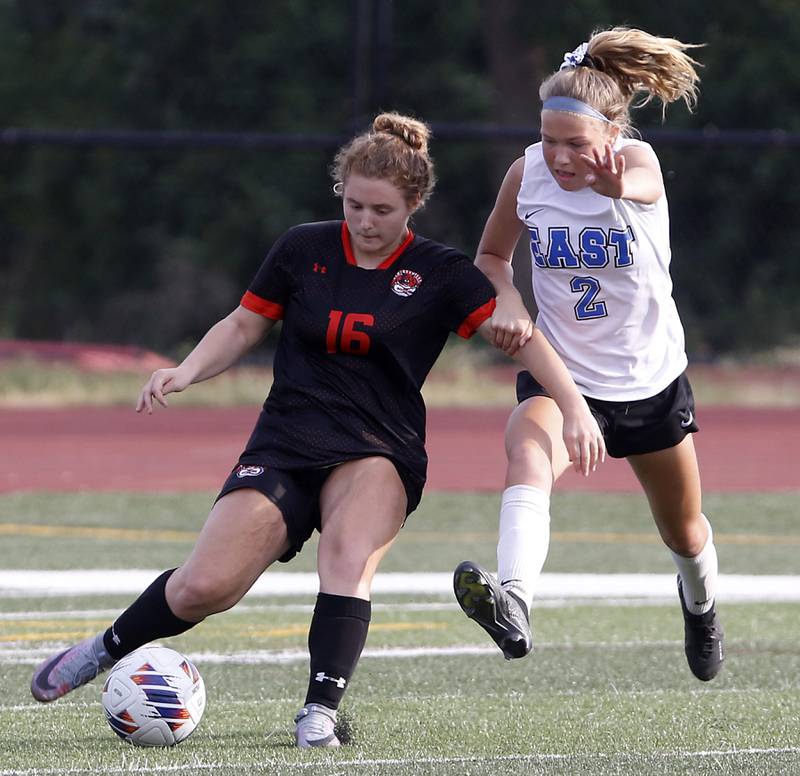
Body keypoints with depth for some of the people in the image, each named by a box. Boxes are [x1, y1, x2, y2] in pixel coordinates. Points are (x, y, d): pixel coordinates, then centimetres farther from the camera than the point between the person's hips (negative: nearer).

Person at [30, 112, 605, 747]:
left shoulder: (439, 274, -1)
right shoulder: (303, 250, 5)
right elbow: (242, 327, 14)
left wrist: (575, 407, -22)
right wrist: (184, 373, -3)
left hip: (380, 452, -1)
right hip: (286, 443, 1)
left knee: (350, 551, -35)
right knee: (205, 587, -13)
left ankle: (321, 712, -37)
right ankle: (108, 648, 14)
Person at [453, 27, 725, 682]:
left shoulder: (639, 161, -20)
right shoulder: (527, 172, -11)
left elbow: (634, 182, -47)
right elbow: (492, 254, 6)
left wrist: (614, 185, -72)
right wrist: (508, 303, -17)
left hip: (651, 377, 0)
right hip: (560, 374, 0)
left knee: (683, 530, 19)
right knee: (528, 458, -35)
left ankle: (701, 604, 55)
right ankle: (512, 602, -57)